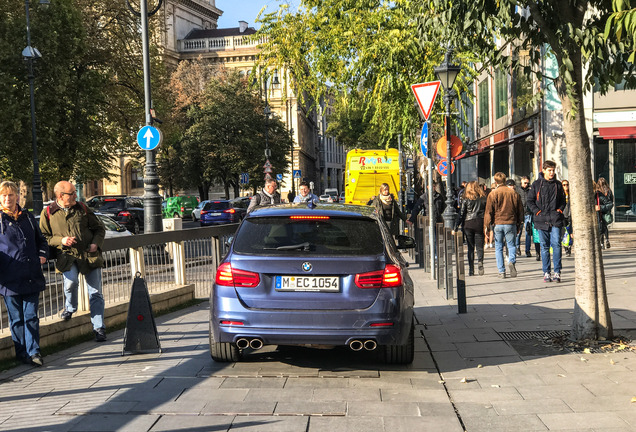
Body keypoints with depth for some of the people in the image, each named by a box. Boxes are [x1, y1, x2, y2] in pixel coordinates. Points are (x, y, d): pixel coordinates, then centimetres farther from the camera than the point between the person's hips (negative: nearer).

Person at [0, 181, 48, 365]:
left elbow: (40, 239, 24)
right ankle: (22, 352, 16)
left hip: (31, 277, 3)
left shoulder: (28, 217, 13)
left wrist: (42, 254, 8)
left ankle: (33, 351, 7)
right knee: (16, 318, 6)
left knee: (31, 316, 3)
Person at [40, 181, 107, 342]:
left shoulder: (82, 208, 11)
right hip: (67, 256, -2)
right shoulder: (48, 213, 4)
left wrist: (96, 243, -1)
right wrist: (60, 240, -9)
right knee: (71, 281, -28)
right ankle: (70, 308, 5)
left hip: (90, 255, 2)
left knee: (95, 293, -1)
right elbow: (43, 237, 8)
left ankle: (98, 328, 9)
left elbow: (99, 228, 18)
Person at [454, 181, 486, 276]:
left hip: (468, 224, 0)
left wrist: (457, 226, 0)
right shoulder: (483, 198, 4)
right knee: (479, 246, 4)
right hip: (480, 223, 0)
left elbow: (461, 213, -2)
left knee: (470, 248, 5)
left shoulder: (465, 199, 1)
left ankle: (471, 270, 2)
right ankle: (480, 262, -23)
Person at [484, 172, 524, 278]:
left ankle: (502, 272, 3)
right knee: (512, 245, 11)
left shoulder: (492, 194, -1)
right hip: (511, 223, 1)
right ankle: (511, 261, -17)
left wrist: (486, 226, 0)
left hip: (497, 224, -1)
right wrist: (519, 224, 19)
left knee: (498, 248, 6)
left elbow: (488, 211, -4)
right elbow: (520, 210, 11)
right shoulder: (513, 193, 6)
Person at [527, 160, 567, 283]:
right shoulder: (536, 184, 5)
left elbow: (563, 200, 19)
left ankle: (557, 272, -7)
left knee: (556, 244, -10)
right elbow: (530, 200, 7)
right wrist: (537, 212, -5)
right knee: (544, 246, 4)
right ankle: (546, 273, 9)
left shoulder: (558, 184, 11)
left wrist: (559, 210, 2)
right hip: (541, 220, 0)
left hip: (555, 219, 0)